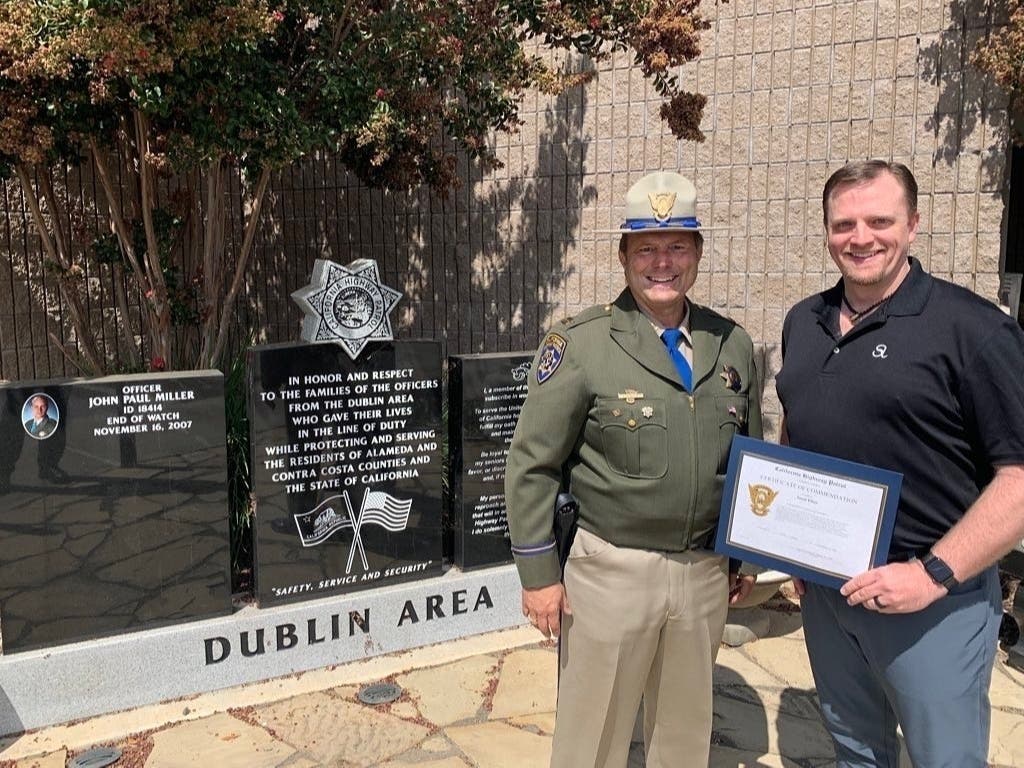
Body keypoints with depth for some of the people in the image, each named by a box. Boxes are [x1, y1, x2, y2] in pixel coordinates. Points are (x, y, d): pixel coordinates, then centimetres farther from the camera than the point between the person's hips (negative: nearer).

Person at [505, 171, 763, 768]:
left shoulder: (733, 345, 5)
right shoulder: (580, 344, -10)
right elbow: (533, 464, -8)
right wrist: (539, 573, -9)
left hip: (706, 573, 4)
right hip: (611, 571, -4)